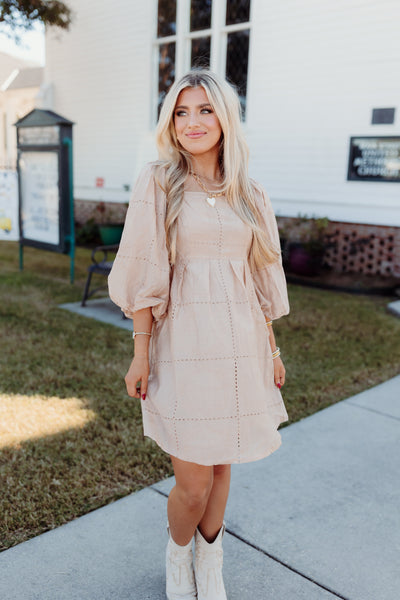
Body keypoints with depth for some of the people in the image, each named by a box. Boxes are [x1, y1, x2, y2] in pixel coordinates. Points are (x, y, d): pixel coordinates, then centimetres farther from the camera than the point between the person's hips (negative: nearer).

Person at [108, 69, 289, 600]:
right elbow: (145, 276, -5)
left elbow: (262, 279, 12)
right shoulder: (157, 185, -2)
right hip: (184, 343, -3)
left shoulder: (250, 196, 8)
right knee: (194, 481, 0)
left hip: (241, 345, 4)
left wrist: (271, 349, 12)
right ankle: (178, 555, 34)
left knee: (221, 464, 15)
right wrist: (141, 353, -7)